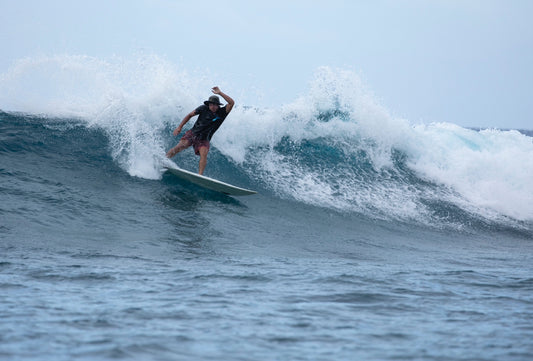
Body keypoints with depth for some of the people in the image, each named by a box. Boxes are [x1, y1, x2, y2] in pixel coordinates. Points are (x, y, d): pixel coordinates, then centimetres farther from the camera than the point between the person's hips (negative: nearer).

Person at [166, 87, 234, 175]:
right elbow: (190, 115, 7)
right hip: (193, 133, 0)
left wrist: (220, 93, -25)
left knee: (203, 154, -24)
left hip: (204, 139, 0)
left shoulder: (222, 113, -6)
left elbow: (232, 103, -20)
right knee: (180, 147, -17)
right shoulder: (204, 108, -4)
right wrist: (180, 127, 3)